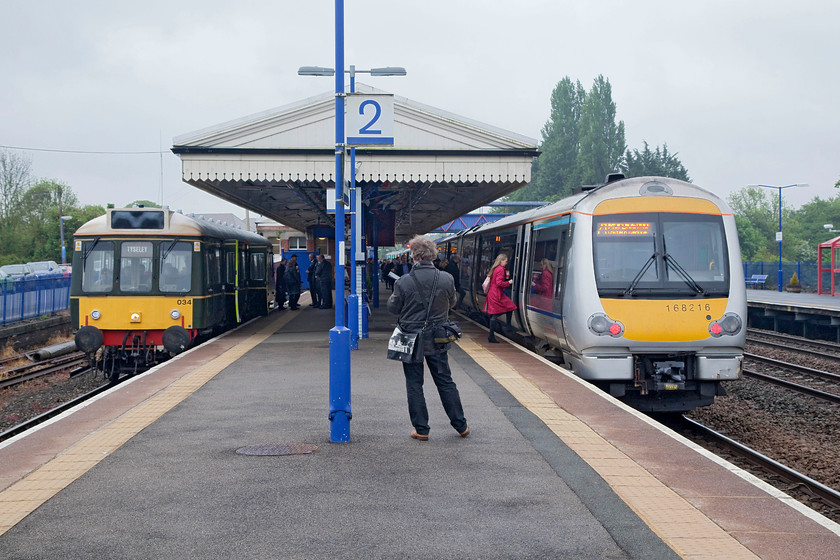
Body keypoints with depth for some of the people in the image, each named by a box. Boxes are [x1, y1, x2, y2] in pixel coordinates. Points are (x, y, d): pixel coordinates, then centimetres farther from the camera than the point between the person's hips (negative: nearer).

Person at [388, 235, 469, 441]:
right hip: (436, 341, 2)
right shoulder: (446, 279, -8)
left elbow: (393, 308, -2)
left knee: (414, 385, 8)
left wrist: (394, 296, 17)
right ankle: (461, 426, 19)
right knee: (445, 382, 13)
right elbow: (451, 302, 9)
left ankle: (421, 430, 9)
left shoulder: (403, 282, -14)